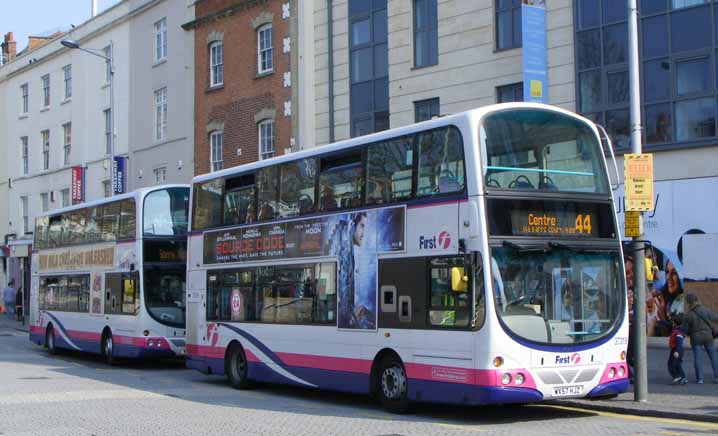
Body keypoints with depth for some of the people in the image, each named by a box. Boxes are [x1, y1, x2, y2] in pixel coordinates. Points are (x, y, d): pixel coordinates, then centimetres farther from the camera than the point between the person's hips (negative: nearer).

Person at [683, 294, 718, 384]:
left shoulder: (688, 314, -12)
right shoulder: (706, 310, -9)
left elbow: (685, 329, -8)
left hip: (696, 338, -1)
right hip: (708, 336, 1)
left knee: (697, 358, 5)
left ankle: (699, 379, 2)